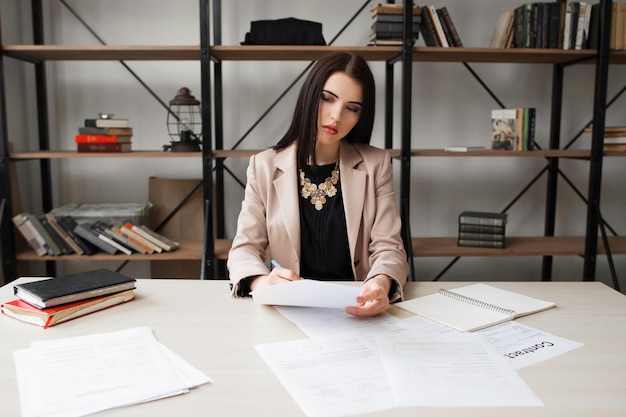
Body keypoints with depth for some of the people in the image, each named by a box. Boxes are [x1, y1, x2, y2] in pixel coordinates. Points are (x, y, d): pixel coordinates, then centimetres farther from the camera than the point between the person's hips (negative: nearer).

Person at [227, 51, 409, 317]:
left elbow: (388, 248, -4)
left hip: (357, 310, 1)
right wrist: (262, 282, -26)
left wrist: (381, 285, -27)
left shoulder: (376, 165, 1)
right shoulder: (265, 166, 0)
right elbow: (245, 247, -2)